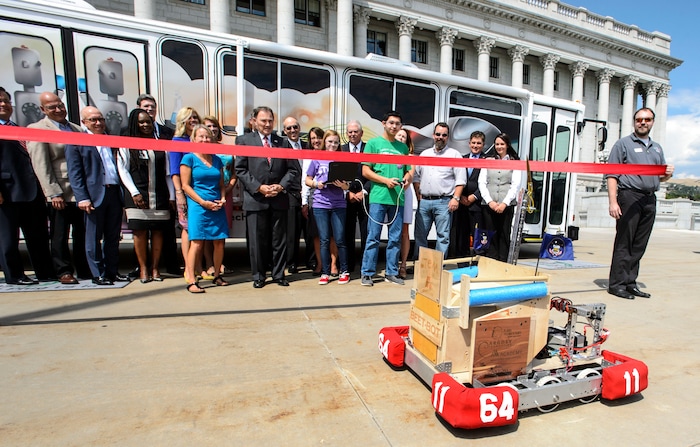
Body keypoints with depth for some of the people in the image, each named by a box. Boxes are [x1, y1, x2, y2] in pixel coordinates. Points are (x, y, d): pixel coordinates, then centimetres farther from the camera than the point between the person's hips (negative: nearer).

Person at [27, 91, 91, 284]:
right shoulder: (36, 129, 0)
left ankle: (85, 270, 18)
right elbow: (40, 164, -7)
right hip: (60, 194, -4)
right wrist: (53, 193, -15)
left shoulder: (76, 128, 16)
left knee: (83, 234, 9)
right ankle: (64, 271, 15)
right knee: (60, 236, 4)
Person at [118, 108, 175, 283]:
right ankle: (143, 269, 10)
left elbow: (167, 172, 9)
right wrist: (135, 193, -8)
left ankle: (155, 268, 11)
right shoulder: (127, 145, 6)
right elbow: (123, 170, 2)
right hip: (137, 196, -1)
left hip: (159, 196, 2)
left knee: (158, 231, 3)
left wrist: (171, 195, 3)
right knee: (139, 232, 0)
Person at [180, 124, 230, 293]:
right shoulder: (189, 158, 2)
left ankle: (217, 276, 18)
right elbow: (186, 186, -3)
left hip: (217, 207, 5)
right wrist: (203, 202, -12)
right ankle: (191, 281, -3)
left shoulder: (216, 159, 15)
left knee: (219, 242, 4)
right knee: (197, 243, -9)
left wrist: (223, 199, -1)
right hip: (198, 206, -4)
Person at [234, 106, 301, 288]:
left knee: (279, 239, 8)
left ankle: (279, 274, 21)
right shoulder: (244, 140, 7)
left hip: (279, 199, 2)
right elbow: (240, 169, 0)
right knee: (257, 240, 5)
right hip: (255, 199, -1)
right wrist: (259, 187, -11)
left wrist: (281, 186, -8)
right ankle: (258, 276, 19)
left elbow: (294, 169, 7)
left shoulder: (282, 142, 11)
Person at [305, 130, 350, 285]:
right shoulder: (317, 159, 8)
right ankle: (325, 273, 14)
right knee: (324, 240, 4)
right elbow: (308, 180, 11)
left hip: (338, 204, 0)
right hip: (320, 204, 0)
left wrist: (344, 185, -17)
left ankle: (344, 272, 14)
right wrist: (316, 184, -10)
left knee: (340, 240, 0)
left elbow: (347, 184, 6)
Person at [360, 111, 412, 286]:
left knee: (395, 238, 7)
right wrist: (386, 180, -13)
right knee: (373, 237, -2)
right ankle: (367, 273, 7)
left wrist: (407, 179, -2)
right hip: (378, 197, -4)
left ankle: (392, 272, 18)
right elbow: (365, 171, -2)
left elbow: (407, 170, 22)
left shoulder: (403, 147, 17)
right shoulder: (374, 143, 5)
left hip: (398, 198, 4)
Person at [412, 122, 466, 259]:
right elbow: (416, 176, 16)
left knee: (443, 236, -1)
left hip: (443, 202, -4)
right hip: (424, 201, 4)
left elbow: (460, 179, -3)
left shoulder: (454, 154, 4)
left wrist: (456, 198, -12)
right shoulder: (424, 154, 17)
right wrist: (418, 195, 6)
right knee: (420, 234, 8)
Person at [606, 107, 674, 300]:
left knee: (639, 245, 7)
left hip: (650, 200, 6)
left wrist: (668, 174, 3)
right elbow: (611, 175, -7)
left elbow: (660, 177, 28)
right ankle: (616, 284, -1)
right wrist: (613, 201, -17)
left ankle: (630, 283, 13)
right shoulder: (623, 144, 3)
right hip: (629, 196, -6)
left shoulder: (657, 148, 23)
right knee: (624, 243, -6)